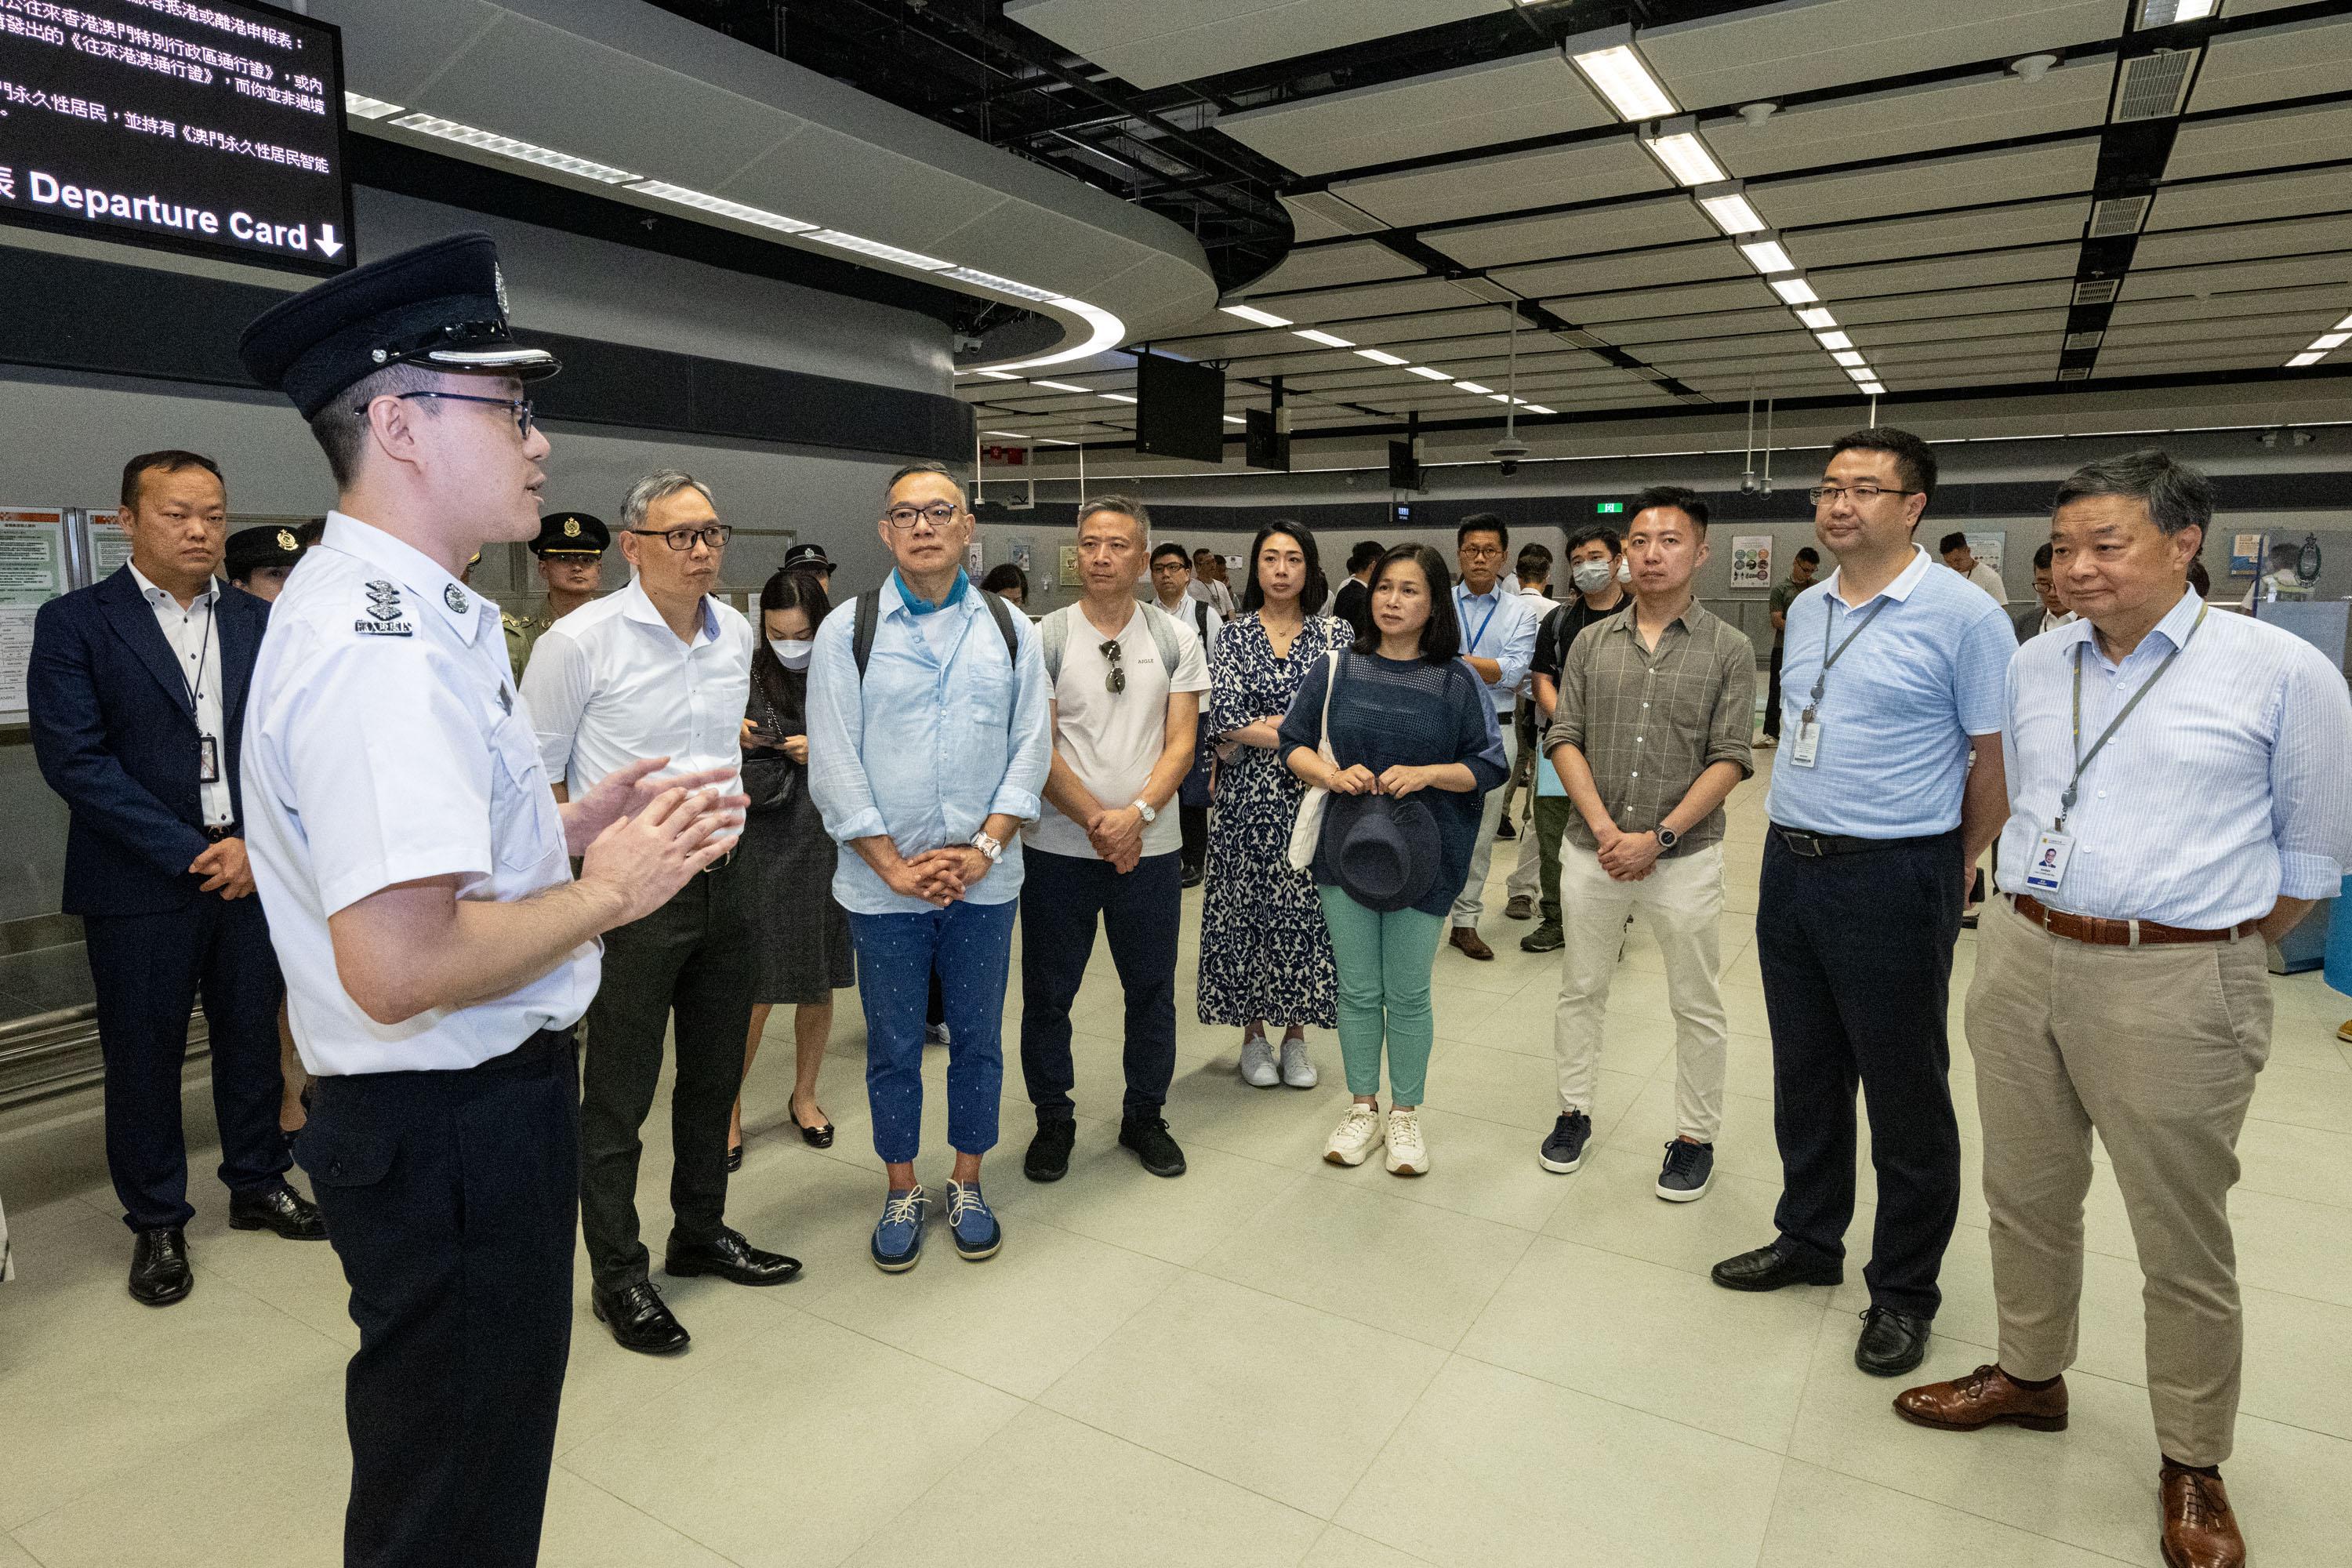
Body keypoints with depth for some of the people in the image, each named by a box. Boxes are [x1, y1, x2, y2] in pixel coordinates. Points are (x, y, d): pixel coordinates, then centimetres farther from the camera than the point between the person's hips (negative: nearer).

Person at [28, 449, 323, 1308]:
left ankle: (259, 1184, 31)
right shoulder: (74, 623, -3)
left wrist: (257, 843, -8)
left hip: (253, 871, 3)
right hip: (140, 883, -3)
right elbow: (74, 758, -11)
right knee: (143, 1053, 8)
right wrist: (190, 852, -15)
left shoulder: (260, 624, 8)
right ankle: (157, 1222, 24)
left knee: (254, 1036, 13)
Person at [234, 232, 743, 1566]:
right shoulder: (389, 643, -25)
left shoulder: (382, 607, 10)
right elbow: (397, 964, -33)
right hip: (455, 1120, -10)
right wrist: (607, 892, -18)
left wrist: (580, 821, 6)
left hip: (475, 1100, 10)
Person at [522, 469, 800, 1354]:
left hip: (725, 876, 6)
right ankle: (617, 1277, 23)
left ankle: (700, 1234, 37)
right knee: (618, 1096, 5)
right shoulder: (580, 641, -13)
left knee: (715, 1074, 18)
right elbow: (534, 776, -7)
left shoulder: (737, 632, 5)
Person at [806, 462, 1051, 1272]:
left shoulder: (1010, 629, 4)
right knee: (894, 1048, 11)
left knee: (978, 1039, 13)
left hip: (985, 879, 1)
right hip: (883, 882, -1)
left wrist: (984, 848, -9)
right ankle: (901, 1193, 31)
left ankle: (967, 1184, 33)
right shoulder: (847, 632, -2)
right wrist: (895, 866, -11)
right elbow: (834, 764, -5)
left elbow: (1031, 747, 1)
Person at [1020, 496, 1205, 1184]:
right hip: (1059, 845, -1)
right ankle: (1053, 1121, 27)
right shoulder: (1043, 638, -3)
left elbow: (1180, 743, -1)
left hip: (1150, 845, 2)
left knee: (1152, 991, 11)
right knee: (1048, 993, 8)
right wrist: (1096, 820, -14)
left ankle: (1144, 1117, 30)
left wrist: (1137, 814, -16)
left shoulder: (1175, 639, 3)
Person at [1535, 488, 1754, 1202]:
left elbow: (1729, 760, -8)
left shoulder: (1728, 650, -3)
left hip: (1685, 857, -2)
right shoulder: (1591, 644, 4)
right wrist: (1606, 830, -11)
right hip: (1592, 850, 2)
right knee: (1580, 993, 14)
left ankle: (1695, 1136, 26)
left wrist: (1656, 838, -15)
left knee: (1696, 1008, 9)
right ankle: (1574, 1112, 31)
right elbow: (1565, 740, 1)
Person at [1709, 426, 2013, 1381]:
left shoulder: (1962, 615, -11)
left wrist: (1950, 870, 1)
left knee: (1905, 1096, 7)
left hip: (1894, 881, -6)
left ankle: (1904, 1291, 25)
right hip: (1790, 870, 7)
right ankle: (1808, 1240, 36)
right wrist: (1794, 841, 14)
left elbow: (1996, 758, -8)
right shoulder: (1806, 610, 10)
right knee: (1805, 1078, 18)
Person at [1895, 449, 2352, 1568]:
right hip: (2020, 959, 5)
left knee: (2182, 1238, 7)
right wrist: (2032, 914, 16)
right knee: (2025, 1195, 17)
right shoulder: (2033, 665, 7)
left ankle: (2192, 1466, 27)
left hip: (2173, 986, -4)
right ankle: (2030, 1375, 38)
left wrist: (2223, 953, 3)